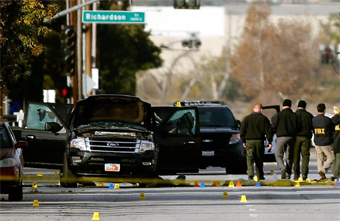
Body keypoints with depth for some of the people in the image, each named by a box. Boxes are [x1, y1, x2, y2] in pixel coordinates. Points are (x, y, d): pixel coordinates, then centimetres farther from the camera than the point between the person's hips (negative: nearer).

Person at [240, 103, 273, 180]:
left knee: (250, 158, -4)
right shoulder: (264, 119, 0)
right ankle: (260, 175, 15)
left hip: (249, 141, 0)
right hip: (260, 141, 0)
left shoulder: (247, 118, 4)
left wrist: (243, 141, 16)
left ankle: (250, 174, -23)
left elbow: (242, 131, 7)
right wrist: (270, 141, 4)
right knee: (259, 159, 11)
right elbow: (268, 131, -1)